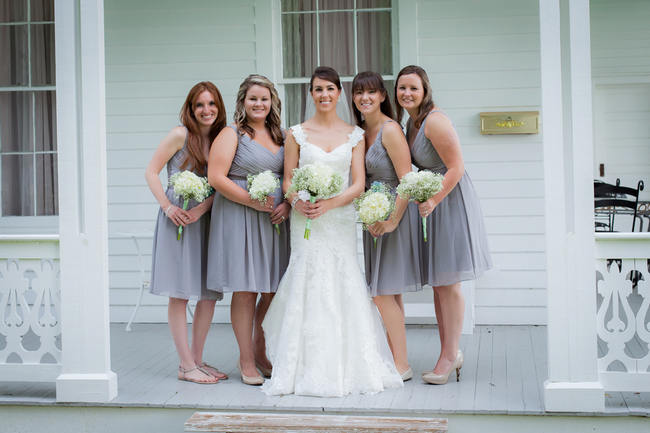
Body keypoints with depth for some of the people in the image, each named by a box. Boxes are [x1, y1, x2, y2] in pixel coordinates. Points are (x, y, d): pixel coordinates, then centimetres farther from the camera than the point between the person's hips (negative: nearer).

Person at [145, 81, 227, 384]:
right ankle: (187, 366, 1)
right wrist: (168, 207, -14)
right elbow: (151, 172, -4)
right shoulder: (180, 135, -5)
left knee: (210, 294, 6)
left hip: (205, 220, 6)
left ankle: (197, 360, 18)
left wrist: (202, 209, -11)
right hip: (177, 220, -6)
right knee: (179, 294, -3)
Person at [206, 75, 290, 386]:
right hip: (239, 218, -5)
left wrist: (287, 204, -1)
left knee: (273, 291, 6)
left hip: (274, 220, 6)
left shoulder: (280, 137, 15)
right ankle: (246, 361, 8)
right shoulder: (232, 134, -3)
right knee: (245, 290, -2)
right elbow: (216, 178, -12)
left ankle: (260, 354, 23)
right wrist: (254, 202, -16)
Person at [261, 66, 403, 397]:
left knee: (343, 286, -2)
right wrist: (298, 203, -15)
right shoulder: (297, 134, 7)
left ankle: (348, 368, 9)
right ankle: (311, 371, 2)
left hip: (341, 218, 1)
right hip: (306, 220, -1)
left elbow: (358, 184, 2)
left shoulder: (354, 135, 9)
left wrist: (329, 203, -14)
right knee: (310, 285, -6)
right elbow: (288, 180, 6)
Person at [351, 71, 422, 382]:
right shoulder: (362, 131, 11)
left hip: (394, 212, -8)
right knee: (389, 294, 11)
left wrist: (393, 219, -19)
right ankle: (396, 359, 19)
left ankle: (402, 365, 1)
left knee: (382, 292, -7)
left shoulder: (390, 129, -14)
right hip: (374, 216, 8)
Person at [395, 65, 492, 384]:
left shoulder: (434, 121, -16)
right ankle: (450, 352, 20)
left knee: (448, 283, -4)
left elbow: (456, 168, -20)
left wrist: (432, 201, -24)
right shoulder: (411, 122, 12)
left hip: (450, 203, -9)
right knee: (438, 284, 11)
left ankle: (449, 356, 5)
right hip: (431, 205, 9)